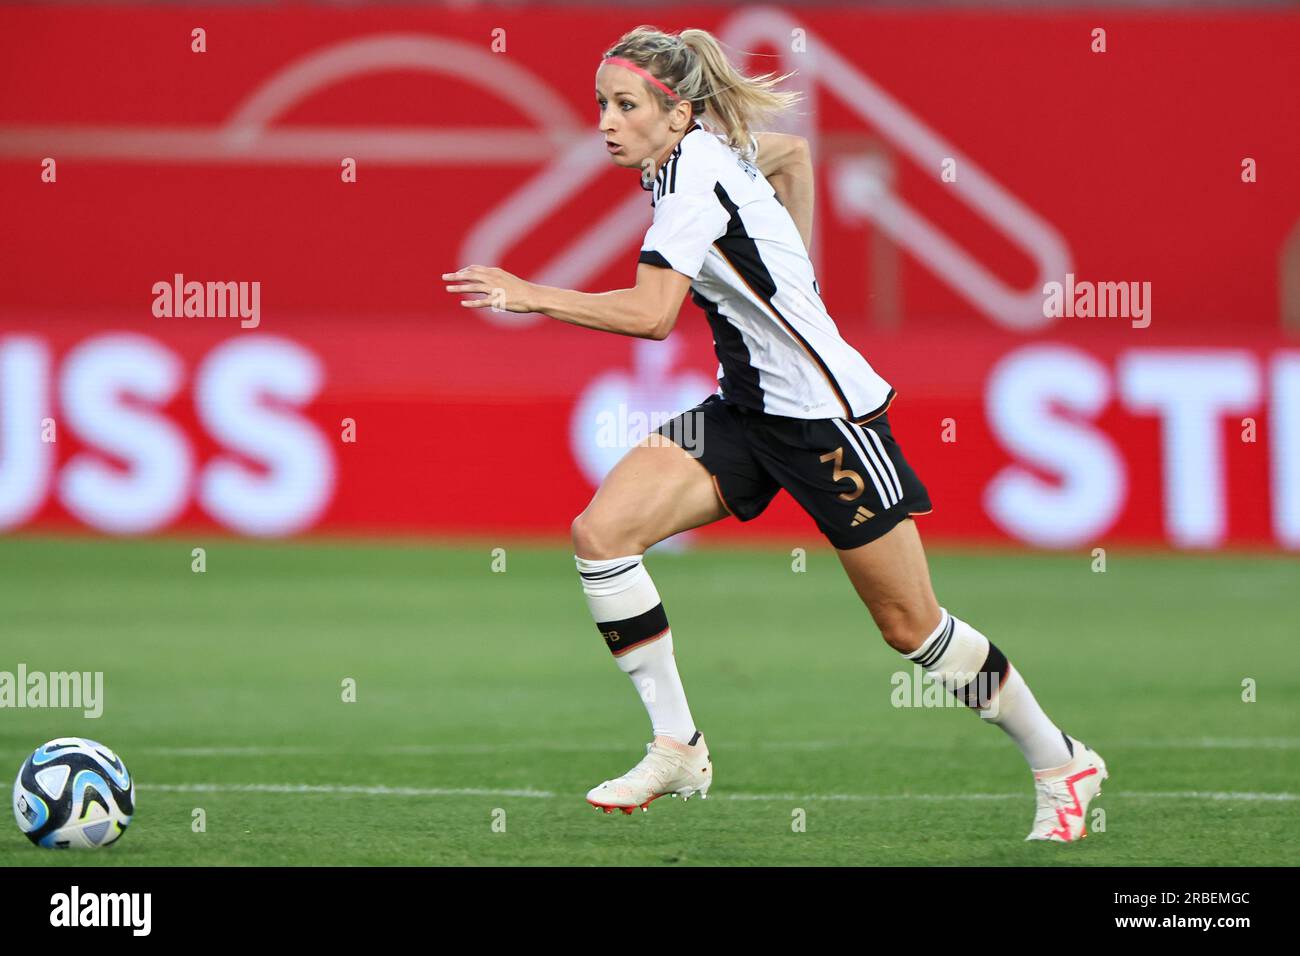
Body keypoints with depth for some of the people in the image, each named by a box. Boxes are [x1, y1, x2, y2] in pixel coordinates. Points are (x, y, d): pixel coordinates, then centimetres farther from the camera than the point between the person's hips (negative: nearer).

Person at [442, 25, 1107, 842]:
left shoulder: (695, 172, -21)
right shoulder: (700, 149, 4)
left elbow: (652, 314, -32)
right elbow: (793, 150, 25)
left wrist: (532, 296, -29)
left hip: (828, 413, -9)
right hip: (749, 409, 9)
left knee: (912, 628, 2)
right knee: (601, 531, -11)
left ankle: (1061, 764, 21)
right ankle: (677, 749, -4)